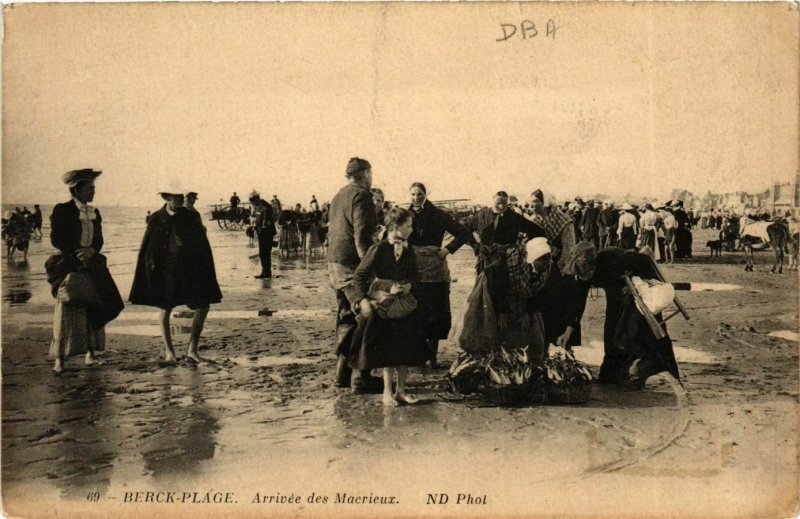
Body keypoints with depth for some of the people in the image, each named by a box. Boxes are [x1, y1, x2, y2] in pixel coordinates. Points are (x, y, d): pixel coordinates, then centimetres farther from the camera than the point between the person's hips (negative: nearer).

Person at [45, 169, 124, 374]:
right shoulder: (62, 210, -4)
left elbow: (99, 239, 11)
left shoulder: (94, 213, 13)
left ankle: (90, 354, 11)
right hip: (69, 264, -6)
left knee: (95, 308, 3)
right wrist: (77, 254, -16)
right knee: (67, 310, -8)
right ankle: (59, 359, -4)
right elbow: (56, 239, -8)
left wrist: (92, 250, -10)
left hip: (92, 263, 6)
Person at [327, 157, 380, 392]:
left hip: (335, 263, 9)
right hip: (353, 266, -9)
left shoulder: (338, 196, 18)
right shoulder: (361, 196, -11)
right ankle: (361, 377, -4)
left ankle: (343, 372, 20)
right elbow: (362, 236, -20)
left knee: (346, 320, 15)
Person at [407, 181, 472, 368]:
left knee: (435, 312, 1)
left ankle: (432, 355, 11)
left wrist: (448, 249, -6)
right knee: (414, 312, 1)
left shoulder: (437, 215, 1)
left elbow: (463, 233, 0)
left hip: (434, 269, -1)